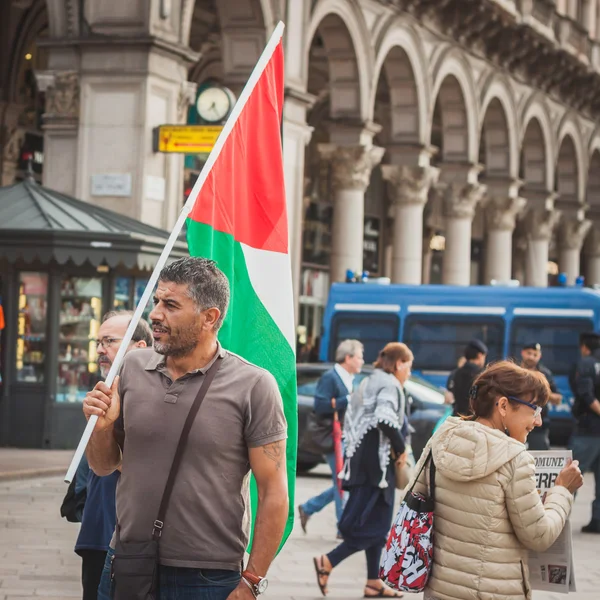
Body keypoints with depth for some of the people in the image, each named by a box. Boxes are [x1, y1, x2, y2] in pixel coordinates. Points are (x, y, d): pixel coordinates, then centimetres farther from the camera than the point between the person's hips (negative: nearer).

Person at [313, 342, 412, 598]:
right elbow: (385, 418, -26)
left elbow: (350, 423, 20)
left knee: (373, 523, 12)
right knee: (375, 524, -4)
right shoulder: (390, 384, -10)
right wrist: (401, 448, -15)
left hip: (360, 459, 10)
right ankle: (327, 562, -12)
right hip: (378, 462, -10)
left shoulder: (367, 383, 19)